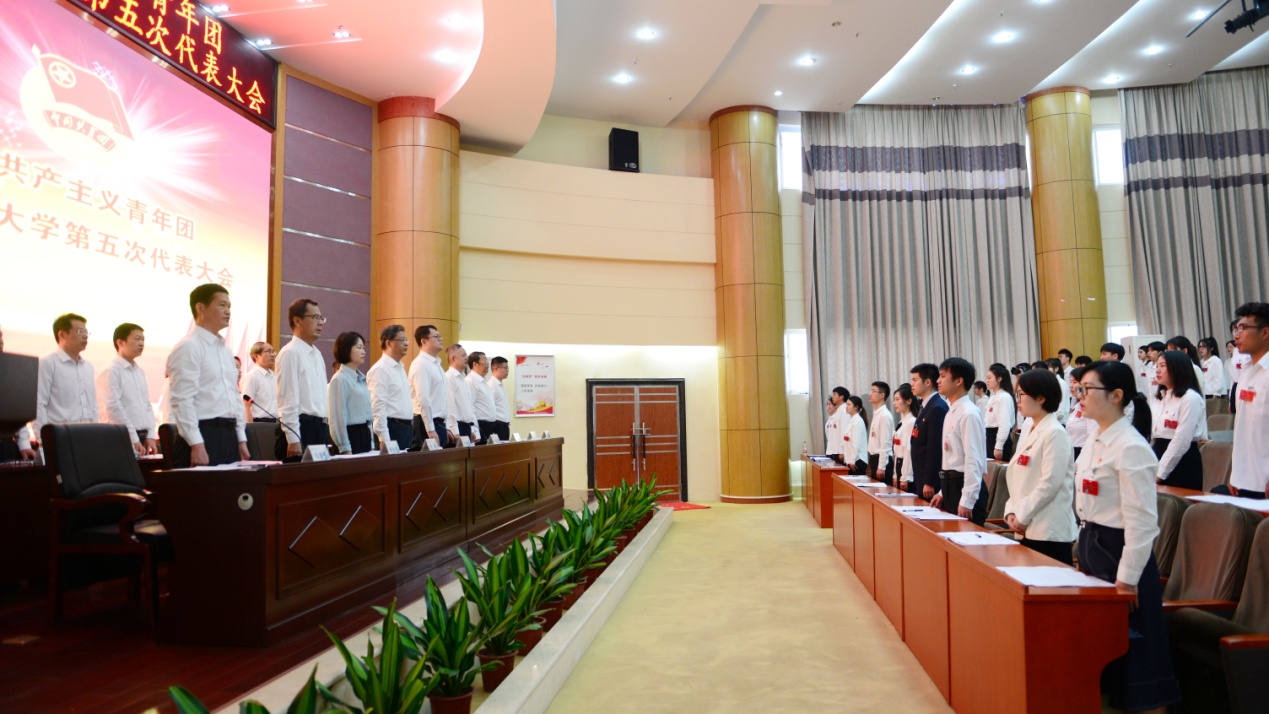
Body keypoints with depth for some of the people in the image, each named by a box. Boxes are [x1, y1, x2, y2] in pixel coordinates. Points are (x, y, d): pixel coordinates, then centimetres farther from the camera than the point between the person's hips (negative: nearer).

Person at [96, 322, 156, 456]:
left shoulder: (140, 372, 16)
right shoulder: (110, 371, -7)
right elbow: (113, 408, -14)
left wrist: (150, 436, 4)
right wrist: (133, 440, -16)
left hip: (141, 438, 7)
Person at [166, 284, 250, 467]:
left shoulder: (226, 351, 18)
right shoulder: (188, 347, -8)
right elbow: (182, 400, -15)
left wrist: (241, 440, 14)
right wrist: (196, 444, -20)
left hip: (229, 435, 8)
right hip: (203, 436, -8)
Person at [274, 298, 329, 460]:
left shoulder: (317, 354, 16)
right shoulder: (290, 353, -10)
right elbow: (288, 400, -15)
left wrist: (325, 429, 16)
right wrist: (293, 440, -18)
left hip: (320, 429, 8)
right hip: (301, 428, -8)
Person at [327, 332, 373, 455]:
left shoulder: (361, 378, 13)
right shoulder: (340, 379, -10)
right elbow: (339, 417, -14)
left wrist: (371, 443, 14)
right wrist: (345, 449, -16)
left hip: (364, 435, 8)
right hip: (351, 435, -8)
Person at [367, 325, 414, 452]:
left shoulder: (400, 367, 17)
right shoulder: (380, 369, -12)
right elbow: (378, 407, -17)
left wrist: (410, 426, 16)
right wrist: (385, 440, -21)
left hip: (407, 428, 9)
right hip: (392, 428, -9)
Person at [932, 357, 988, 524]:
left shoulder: (969, 413, -15)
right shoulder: (952, 412, 12)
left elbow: (974, 459, -19)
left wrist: (966, 501, -20)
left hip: (964, 486, -9)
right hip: (951, 485, 9)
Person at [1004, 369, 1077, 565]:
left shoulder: (1055, 433, -12)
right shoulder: (1031, 433, 14)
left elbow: (1049, 484, -18)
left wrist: (1022, 516, -13)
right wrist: (1012, 511, 3)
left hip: (1050, 531, -8)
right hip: (1028, 529, 8)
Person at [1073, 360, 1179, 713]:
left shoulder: (1130, 447, -19)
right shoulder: (1096, 441, 8)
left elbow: (1142, 521, -21)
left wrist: (1127, 578, -19)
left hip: (1118, 552, -9)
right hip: (1092, 548, 9)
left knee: (1132, 653, 2)